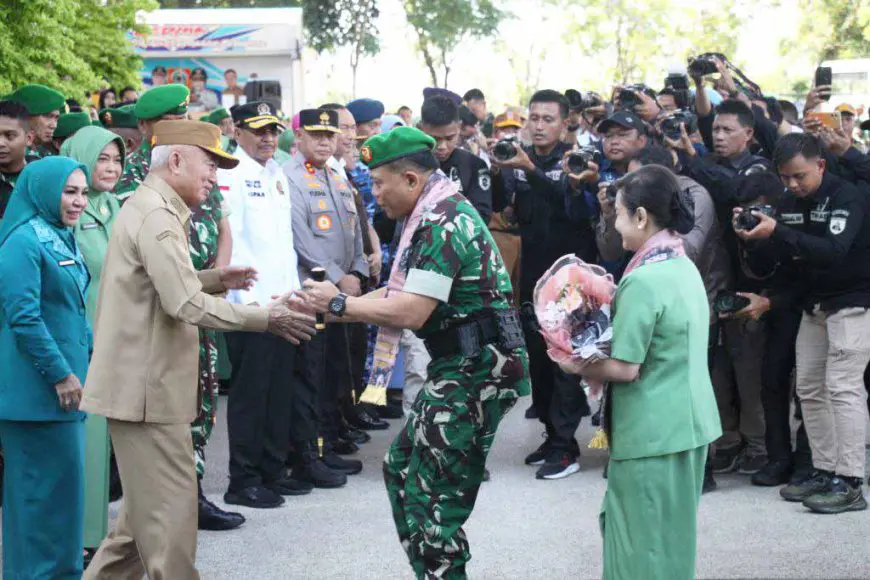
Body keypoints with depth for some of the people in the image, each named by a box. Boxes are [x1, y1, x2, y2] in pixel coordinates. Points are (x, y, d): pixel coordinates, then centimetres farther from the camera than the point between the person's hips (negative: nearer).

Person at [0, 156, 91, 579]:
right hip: (37, 386, -9)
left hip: (63, 382, 10)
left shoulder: (61, 239, 15)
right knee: (50, 479, -5)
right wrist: (60, 373, -18)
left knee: (63, 478, 14)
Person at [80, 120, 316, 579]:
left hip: (147, 381, 11)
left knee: (150, 506, 18)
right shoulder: (156, 215, -18)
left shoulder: (155, 209, 16)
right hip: (146, 386, -11)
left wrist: (214, 279, 9)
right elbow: (187, 304, -25)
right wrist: (266, 317, -20)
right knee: (170, 509, -4)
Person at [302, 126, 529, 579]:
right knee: (401, 465, 18)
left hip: (475, 371, -11)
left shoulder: (442, 224, -18)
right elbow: (404, 291, 14)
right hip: (460, 367, 11)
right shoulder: (441, 212, 14)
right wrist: (337, 305, 5)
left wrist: (339, 304, -12)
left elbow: (411, 312, -23)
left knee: (433, 494, -5)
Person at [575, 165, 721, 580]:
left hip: (652, 431, -9)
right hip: (688, 422, 9)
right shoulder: (685, 268, 7)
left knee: (645, 545, 3)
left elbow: (625, 368, -19)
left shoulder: (642, 281, -20)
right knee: (668, 536, 19)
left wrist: (577, 366, -3)